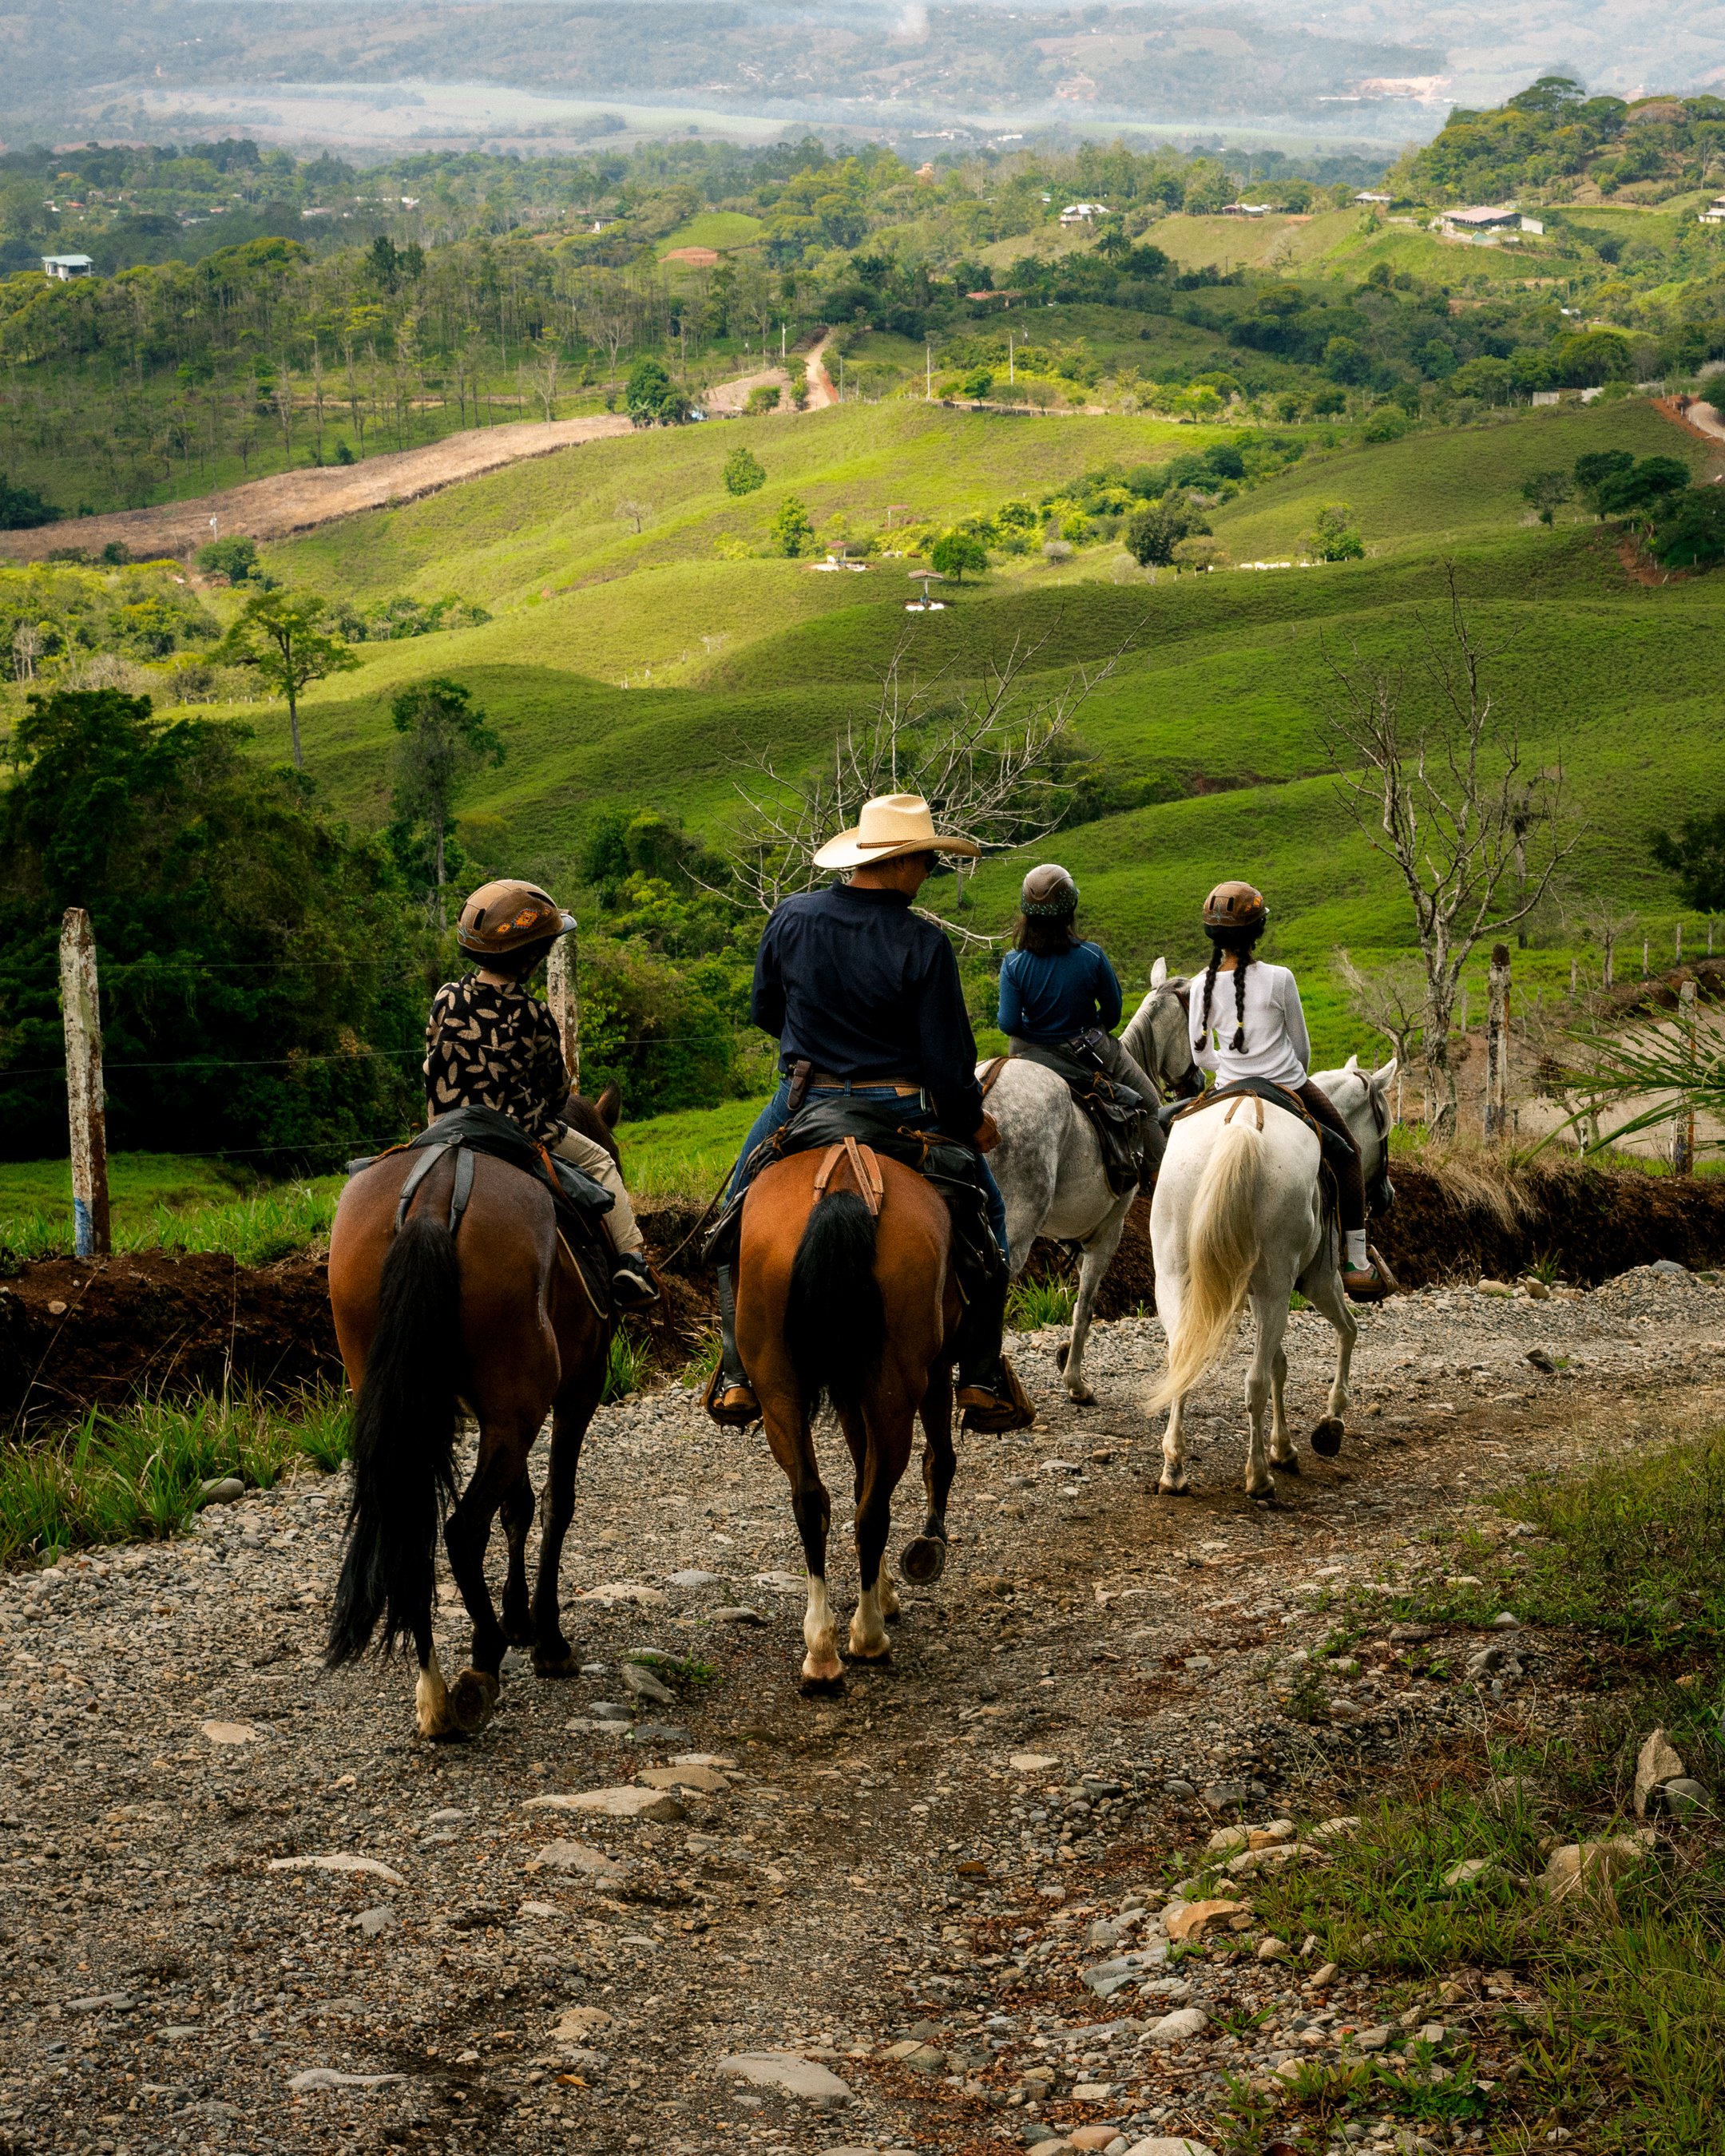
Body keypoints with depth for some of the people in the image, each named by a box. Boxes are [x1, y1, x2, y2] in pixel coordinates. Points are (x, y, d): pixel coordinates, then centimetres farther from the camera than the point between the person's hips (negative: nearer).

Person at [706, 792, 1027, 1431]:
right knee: (984, 1211, 19)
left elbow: (764, 1011, 9)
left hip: (803, 1104, 2)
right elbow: (948, 1058, -15)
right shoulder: (922, 944, -17)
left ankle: (738, 1377, 18)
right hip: (901, 1111, -2)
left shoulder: (791, 919, -6)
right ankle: (981, 1380, 16)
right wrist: (973, 1124, 3)